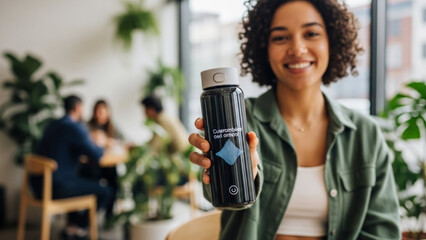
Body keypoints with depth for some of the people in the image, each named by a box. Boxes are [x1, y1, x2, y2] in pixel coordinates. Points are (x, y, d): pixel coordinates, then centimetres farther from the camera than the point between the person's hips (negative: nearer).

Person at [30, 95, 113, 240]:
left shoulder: (53, 125, 13)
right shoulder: (75, 127, -14)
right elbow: (96, 155, -17)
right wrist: (101, 146, 6)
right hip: (57, 187, -9)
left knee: (82, 182, 34)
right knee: (105, 192, 0)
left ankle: (73, 224, 35)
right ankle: (75, 226, 13)